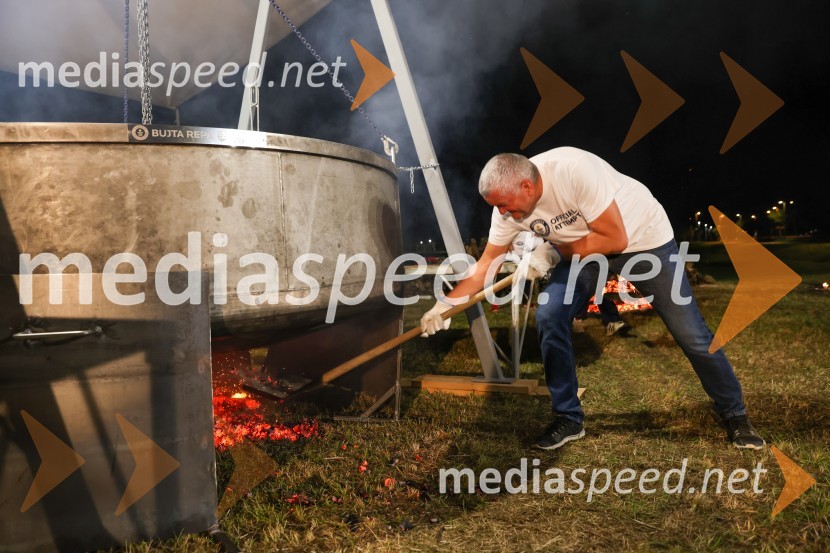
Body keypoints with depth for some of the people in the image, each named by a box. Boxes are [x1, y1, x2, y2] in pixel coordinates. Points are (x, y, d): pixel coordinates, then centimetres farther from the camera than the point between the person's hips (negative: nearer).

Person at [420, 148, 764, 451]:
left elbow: (615, 239, -29)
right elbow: (486, 264, -6)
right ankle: (568, 418, 2)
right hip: (580, 249, 5)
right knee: (548, 317, -15)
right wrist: (446, 303, -14)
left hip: (641, 234, -5)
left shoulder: (574, 170, -36)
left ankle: (734, 415, 21)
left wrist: (556, 251, -24)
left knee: (691, 334, -3)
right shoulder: (508, 206, -16)